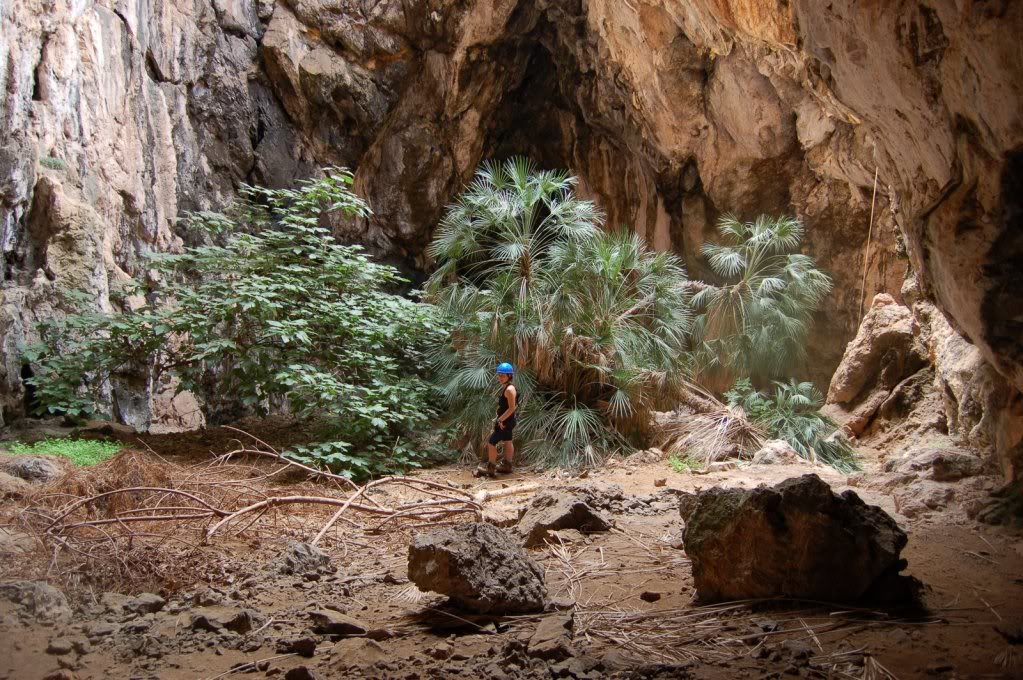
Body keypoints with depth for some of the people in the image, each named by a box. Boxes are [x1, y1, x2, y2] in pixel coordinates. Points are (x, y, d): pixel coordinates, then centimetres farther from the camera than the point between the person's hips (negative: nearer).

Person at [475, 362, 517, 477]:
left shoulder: (509, 389, -23)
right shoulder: (505, 387, 7)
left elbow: (512, 408, -25)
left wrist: (500, 420, -22)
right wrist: (499, 418, 11)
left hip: (505, 422, -10)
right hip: (507, 421, 10)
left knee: (491, 443, -6)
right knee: (508, 442, 21)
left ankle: (490, 468, 2)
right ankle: (506, 466, 35)